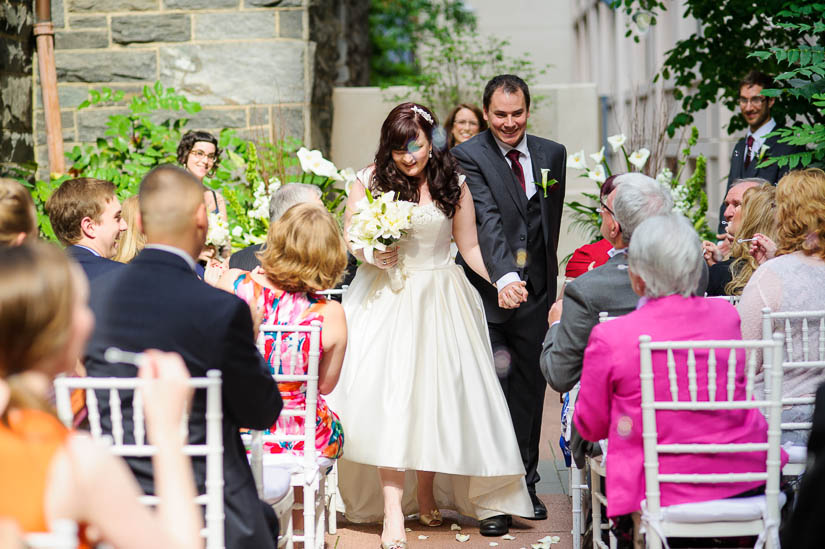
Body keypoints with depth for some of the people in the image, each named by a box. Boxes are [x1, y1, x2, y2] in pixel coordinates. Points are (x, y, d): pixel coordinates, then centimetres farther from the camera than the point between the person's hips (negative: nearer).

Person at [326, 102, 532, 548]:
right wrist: (371, 255, -13)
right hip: (384, 298, -1)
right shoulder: (371, 180, -1)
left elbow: (470, 246, 4)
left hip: (439, 301, 1)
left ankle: (426, 492, 24)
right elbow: (348, 236, 8)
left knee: (435, 391, 2)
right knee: (387, 391, -13)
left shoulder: (453, 183, 1)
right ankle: (393, 509, -16)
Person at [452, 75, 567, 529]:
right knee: (493, 384, -9)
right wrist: (505, 277, -35)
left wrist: (547, 279, 16)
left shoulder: (552, 154, 9)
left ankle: (525, 482, 25)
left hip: (535, 290, 5)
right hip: (489, 290, -5)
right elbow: (487, 220, -22)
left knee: (529, 388, 12)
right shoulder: (468, 157, -9)